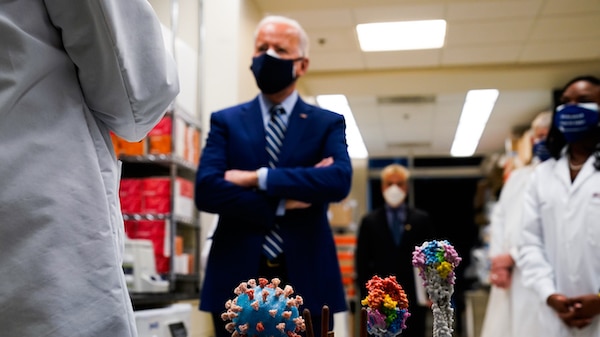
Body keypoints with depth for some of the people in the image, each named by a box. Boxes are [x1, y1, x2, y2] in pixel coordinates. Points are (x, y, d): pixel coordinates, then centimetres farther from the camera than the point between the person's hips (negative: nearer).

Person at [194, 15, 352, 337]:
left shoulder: (328, 123, 7)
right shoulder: (225, 121, 7)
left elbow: (339, 180, -13)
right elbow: (206, 190, -8)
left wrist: (258, 178, -15)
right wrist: (283, 203, -11)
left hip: (306, 280, 0)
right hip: (238, 280, 1)